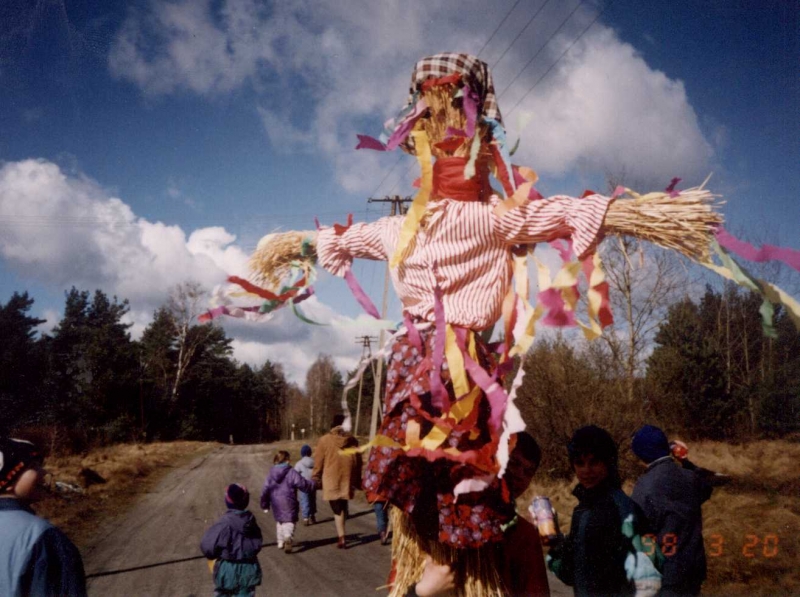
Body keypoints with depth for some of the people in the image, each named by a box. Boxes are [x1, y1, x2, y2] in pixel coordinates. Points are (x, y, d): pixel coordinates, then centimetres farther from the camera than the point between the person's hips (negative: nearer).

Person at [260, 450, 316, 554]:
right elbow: (303, 484, -12)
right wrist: (314, 485, 5)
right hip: (288, 502, -5)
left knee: (279, 521, 22)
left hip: (276, 504, 5)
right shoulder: (291, 472, -12)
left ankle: (280, 542, 28)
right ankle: (288, 537, -30)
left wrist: (265, 505, 16)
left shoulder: (271, 474, 3)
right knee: (289, 521, -4)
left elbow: (265, 490, 6)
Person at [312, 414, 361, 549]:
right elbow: (358, 462, 7)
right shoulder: (352, 440, 2)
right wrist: (357, 481, 16)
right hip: (347, 480, 3)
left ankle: (341, 538, -5)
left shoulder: (325, 440, -6)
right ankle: (341, 535, 25)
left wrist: (316, 478, 10)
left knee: (337, 509, 3)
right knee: (343, 507, 19)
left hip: (331, 481, -3)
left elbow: (318, 462, -2)